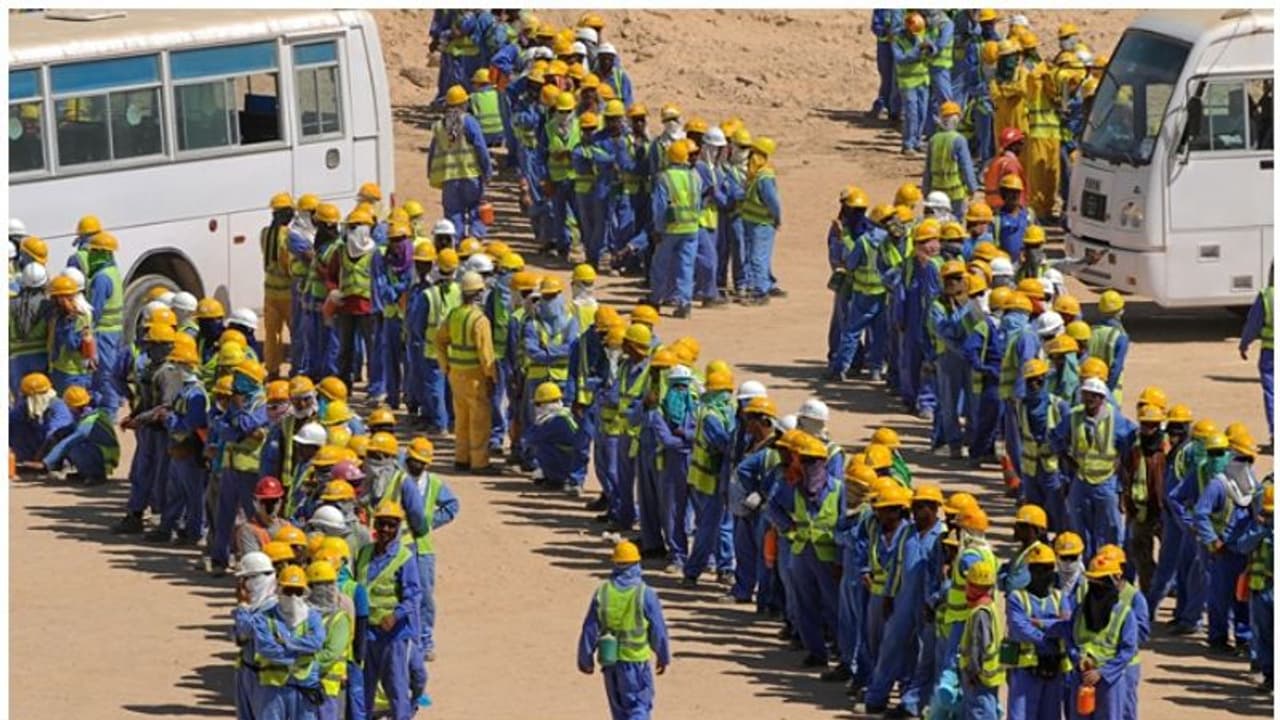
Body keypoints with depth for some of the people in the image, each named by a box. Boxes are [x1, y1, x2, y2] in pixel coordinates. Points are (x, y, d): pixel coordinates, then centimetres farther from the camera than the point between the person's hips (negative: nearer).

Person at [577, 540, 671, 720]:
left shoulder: (602, 592, -3)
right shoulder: (644, 594, -13)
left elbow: (590, 629, 1)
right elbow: (658, 630, -6)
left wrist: (585, 660, 12)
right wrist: (663, 657, 10)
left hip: (610, 661, 4)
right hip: (636, 661, -4)